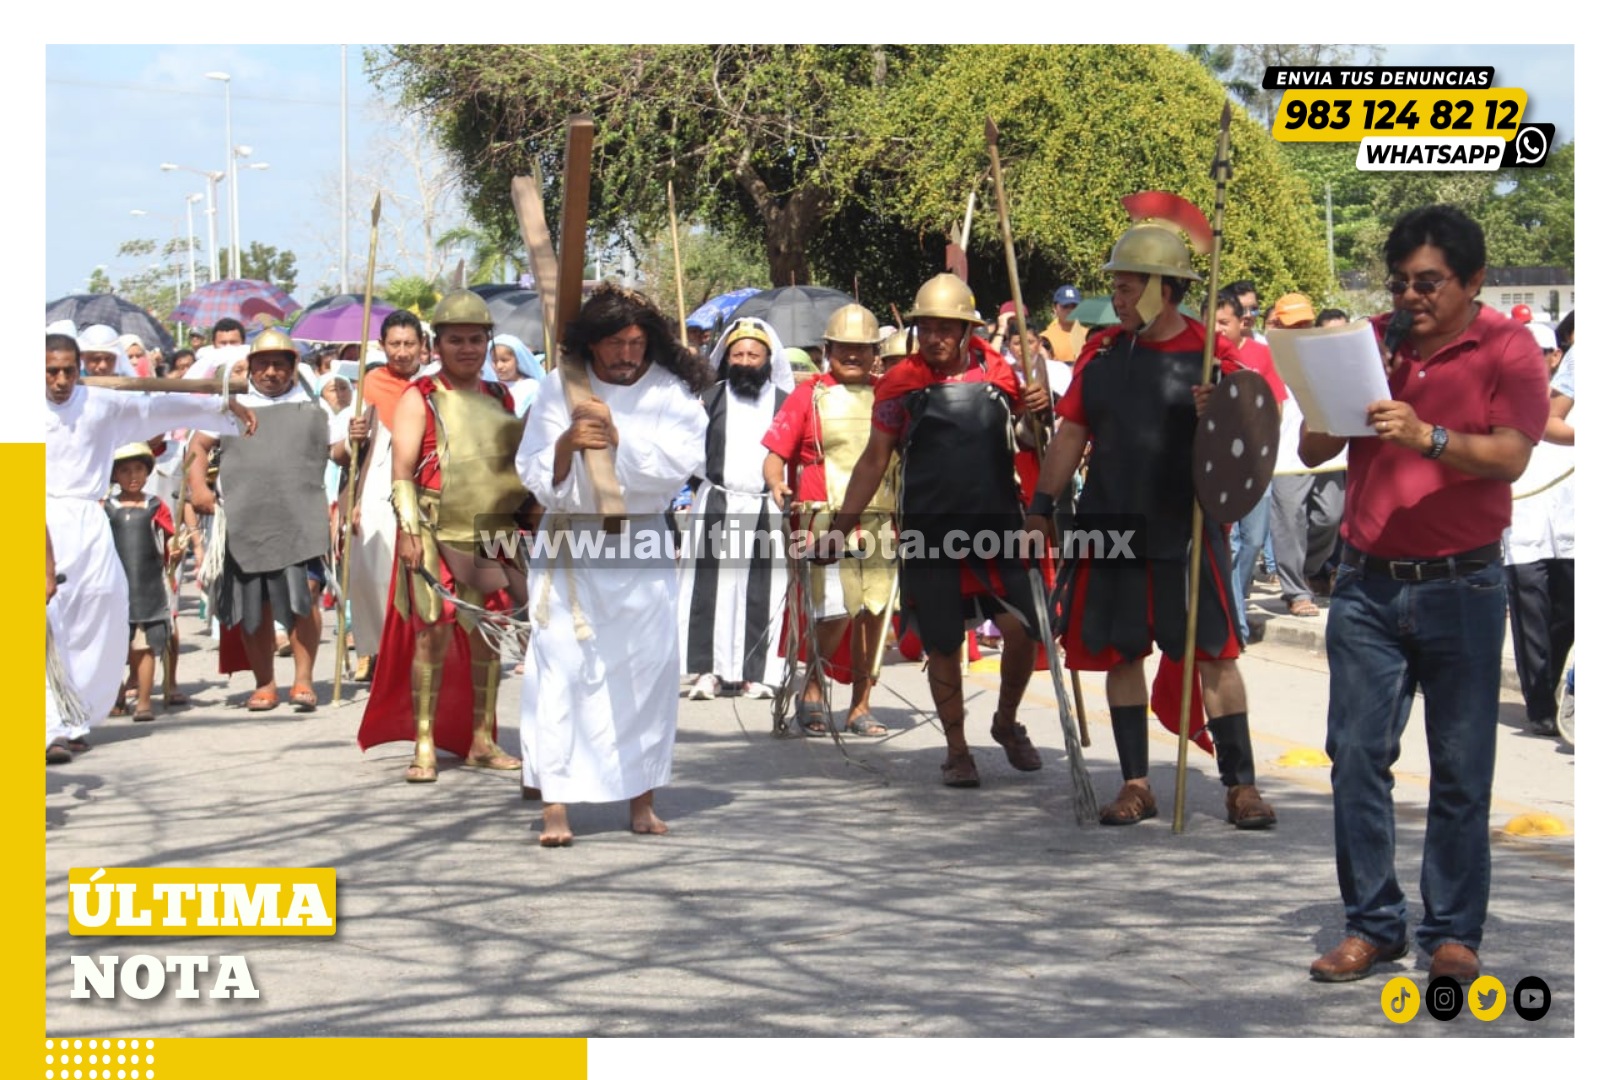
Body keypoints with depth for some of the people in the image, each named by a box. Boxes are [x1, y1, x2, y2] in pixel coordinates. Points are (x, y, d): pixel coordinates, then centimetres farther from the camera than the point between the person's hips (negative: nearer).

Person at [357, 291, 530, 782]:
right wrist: (409, 529, -15)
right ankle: (424, 746, 0)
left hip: (494, 536, 5)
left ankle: (481, 741, 18)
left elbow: (521, 461, 22)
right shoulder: (419, 399, 0)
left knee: (488, 633, 8)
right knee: (433, 632, -6)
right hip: (437, 536, -5)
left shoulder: (501, 398, 15)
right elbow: (402, 470, -6)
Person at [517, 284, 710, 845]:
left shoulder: (671, 391, 0)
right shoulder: (560, 387, 1)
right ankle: (555, 803, -8)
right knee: (561, 668, -8)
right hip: (569, 546, -1)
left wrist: (615, 437, -22)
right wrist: (567, 442, -21)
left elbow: (678, 463, -14)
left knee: (649, 668, 2)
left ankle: (641, 796, 13)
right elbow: (536, 475, -2)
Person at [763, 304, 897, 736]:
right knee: (836, 613, -13)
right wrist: (777, 484, -22)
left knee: (873, 612, 4)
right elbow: (775, 454, -1)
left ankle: (860, 706, 15)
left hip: (880, 520, 4)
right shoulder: (808, 395, 3)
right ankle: (812, 692, 9)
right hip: (827, 518, -4)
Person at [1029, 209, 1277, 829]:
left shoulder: (1211, 354, -3)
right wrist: (1042, 507, 8)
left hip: (1187, 533, -4)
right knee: (1121, 655, 7)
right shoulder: (1102, 352, 8)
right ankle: (1136, 785, 16)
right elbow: (1071, 434, 12)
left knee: (1214, 654, -4)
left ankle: (1240, 784, 3)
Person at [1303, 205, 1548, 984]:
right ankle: (1371, 924, 9)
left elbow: (1509, 456, -15)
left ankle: (1454, 933, 11)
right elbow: (1311, 451, 8)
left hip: (1460, 588, -3)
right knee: (1357, 757, 1)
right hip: (1367, 585, 3)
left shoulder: (1508, 349, -2)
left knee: (1462, 769, 2)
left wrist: (1428, 436, -29)